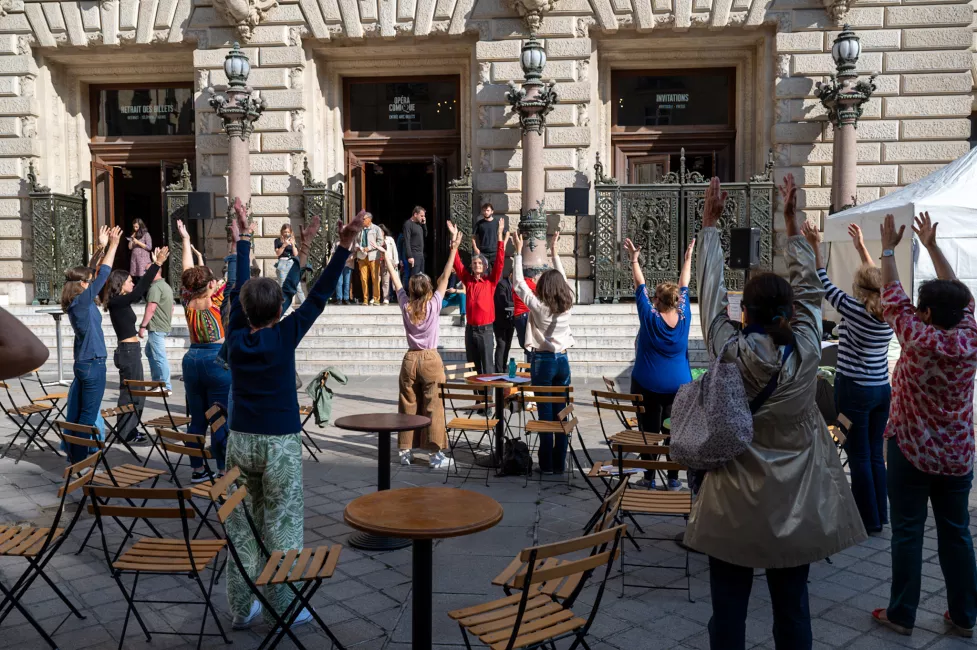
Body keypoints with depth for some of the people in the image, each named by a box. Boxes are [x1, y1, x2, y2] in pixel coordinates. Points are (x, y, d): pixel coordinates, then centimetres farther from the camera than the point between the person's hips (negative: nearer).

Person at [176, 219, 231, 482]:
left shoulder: (188, 303, 3)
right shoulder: (216, 302, -11)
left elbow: (188, 273, 15)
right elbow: (240, 270, -11)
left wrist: (186, 241, 25)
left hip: (192, 360, 6)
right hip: (218, 362, -6)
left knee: (197, 419, 11)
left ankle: (197, 470, 16)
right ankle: (224, 470, 3)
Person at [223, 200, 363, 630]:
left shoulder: (236, 338, -2)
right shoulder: (283, 337, -13)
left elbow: (238, 291, 11)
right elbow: (318, 297, -12)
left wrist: (242, 240, 22)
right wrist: (344, 246, -13)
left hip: (240, 441, 5)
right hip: (279, 444, -4)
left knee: (241, 527, 12)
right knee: (282, 527, 5)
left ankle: (240, 609, 21)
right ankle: (283, 609, 15)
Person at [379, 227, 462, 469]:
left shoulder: (405, 305, -2)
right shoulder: (433, 305, -9)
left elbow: (395, 279, 8)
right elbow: (445, 278, -6)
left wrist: (386, 255, 18)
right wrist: (454, 249, -3)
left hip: (410, 359, 3)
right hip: (431, 359, -3)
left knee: (408, 406, 10)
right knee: (433, 407, -1)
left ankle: (406, 450, 17)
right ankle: (435, 453, 1)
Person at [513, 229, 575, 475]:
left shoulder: (538, 306, -11)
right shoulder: (567, 305, 0)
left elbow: (519, 282, -4)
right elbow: (563, 280, 16)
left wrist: (519, 252, 2)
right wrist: (554, 252, 24)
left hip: (543, 361, -4)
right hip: (562, 361, 4)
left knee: (545, 414, 0)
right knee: (561, 413, 8)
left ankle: (547, 464, 4)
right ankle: (560, 463, 13)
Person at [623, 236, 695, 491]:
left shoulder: (650, 317, -13)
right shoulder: (684, 317, -5)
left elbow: (640, 287, -4)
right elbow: (684, 286, 7)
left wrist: (634, 260, 5)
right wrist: (688, 258, 17)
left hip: (647, 385, -3)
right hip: (678, 385, 3)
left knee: (649, 431, 4)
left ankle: (649, 479, 10)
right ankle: (673, 478, 13)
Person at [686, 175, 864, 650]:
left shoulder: (732, 352, -15)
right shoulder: (806, 349, -9)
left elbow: (711, 294, -3)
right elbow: (809, 288, 5)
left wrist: (710, 224, 6)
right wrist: (792, 220, 13)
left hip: (735, 509, -2)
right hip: (796, 509, 3)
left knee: (729, 610, 9)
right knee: (792, 609, 14)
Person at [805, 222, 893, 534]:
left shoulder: (854, 310, -15)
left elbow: (825, 284, -9)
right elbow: (876, 279, 17)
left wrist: (815, 247, -3)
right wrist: (861, 247, 24)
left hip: (854, 390, -6)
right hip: (882, 389, 6)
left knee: (859, 457, 1)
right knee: (876, 454, 14)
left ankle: (869, 520, 8)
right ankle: (880, 516, 22)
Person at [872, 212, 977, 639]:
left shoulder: (921, 341, -19)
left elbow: (893, 299, -8)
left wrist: (888, 249, 2)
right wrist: (932, 246, 13)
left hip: (912, 451, -5)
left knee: (907, 533, 4)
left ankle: (901, 615, 14)